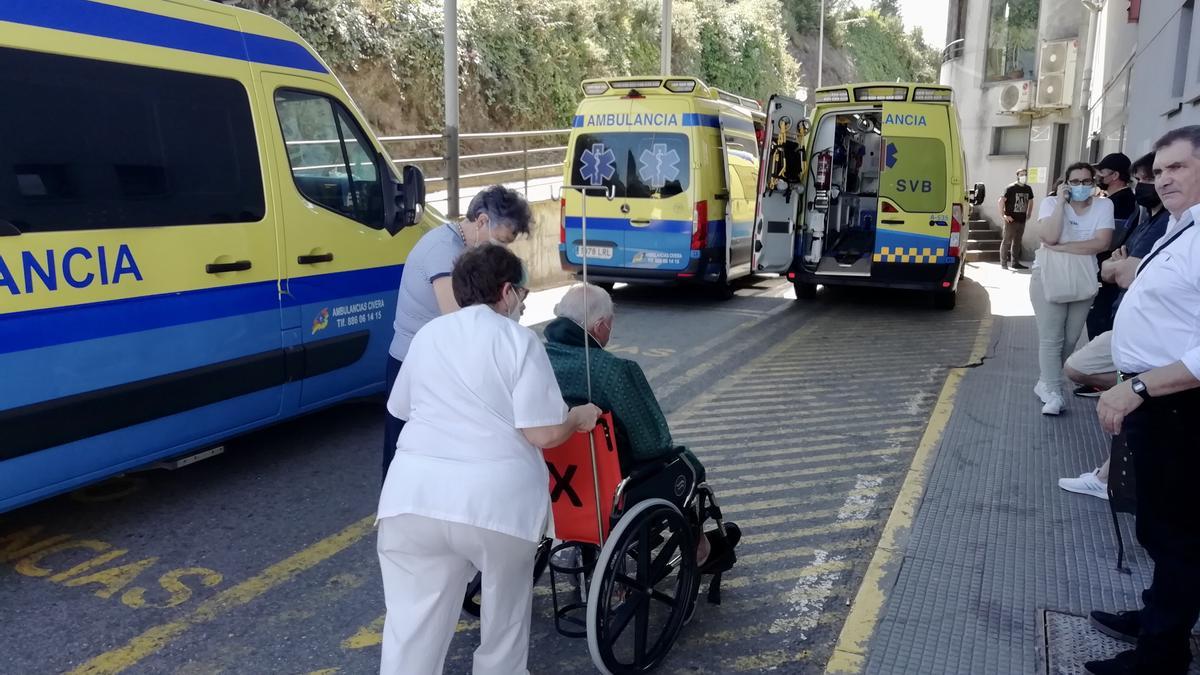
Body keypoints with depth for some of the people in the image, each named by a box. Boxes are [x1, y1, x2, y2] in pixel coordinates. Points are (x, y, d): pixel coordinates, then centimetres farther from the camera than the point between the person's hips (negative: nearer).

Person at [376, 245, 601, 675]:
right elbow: (543, 432, -9)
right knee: (505, 609, 22)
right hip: (496, 495, -3)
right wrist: (580, 417, 11)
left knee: (413, 623, 9)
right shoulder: (518, 340, -2)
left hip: (413, 493, 4)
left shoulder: (427, 335, 15)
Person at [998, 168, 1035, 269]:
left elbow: (1030, 201, 24)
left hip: (1022, 220, 6)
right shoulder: (1010, 188, -10)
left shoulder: (1028, 189, 8)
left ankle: (1015, 262, 18)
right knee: (1007, 241, -1)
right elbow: (1000, 202, -15)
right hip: (1011, 220, -6)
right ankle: (1003, 263, 3)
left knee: (1017, 242, 11)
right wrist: (1004, 215, -16)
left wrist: (1028, 214, 14)